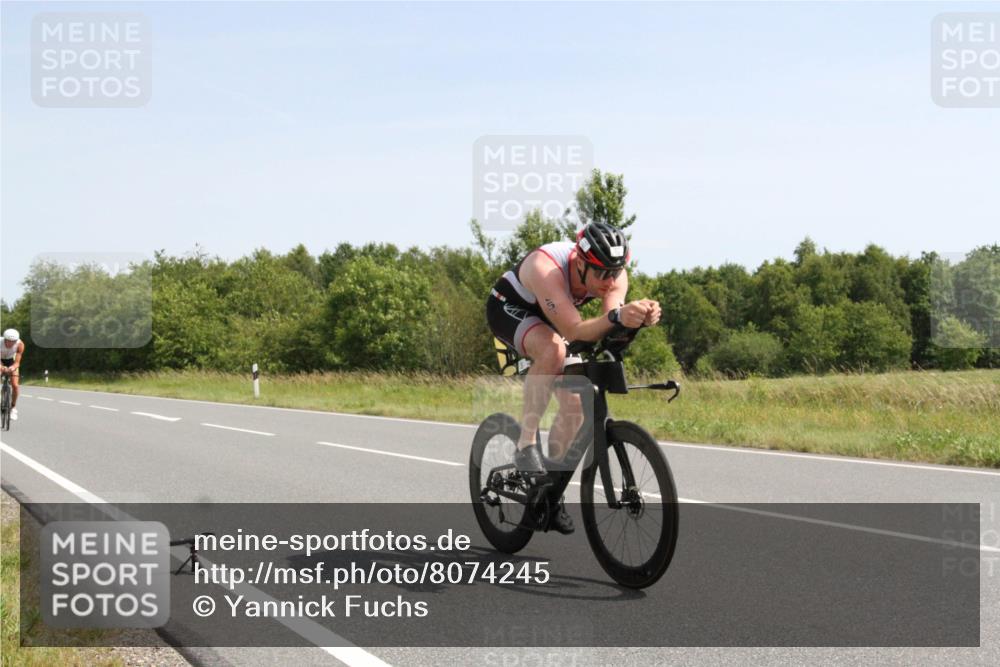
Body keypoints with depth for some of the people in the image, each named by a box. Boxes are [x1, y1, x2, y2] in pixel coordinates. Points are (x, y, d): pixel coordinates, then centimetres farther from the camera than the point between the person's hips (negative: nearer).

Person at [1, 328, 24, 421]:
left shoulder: (20, 344, -32)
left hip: (11, 361, 1)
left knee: (15, 385, -14)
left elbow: (17, 362, -32)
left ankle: (13, 407, 7)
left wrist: (12, 368, -54)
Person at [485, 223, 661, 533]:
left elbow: (608, 328, -35)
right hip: (509, 309, -6)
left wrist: (641, 318, -56)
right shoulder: (546, 269, -41)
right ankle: (525, 444, -27)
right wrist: (616, 316, -65)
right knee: (554, 349, -38)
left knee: (575, 404, -3)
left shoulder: (614, 275, -24)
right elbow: (575, 331, -47)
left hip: (548, 319, 6)